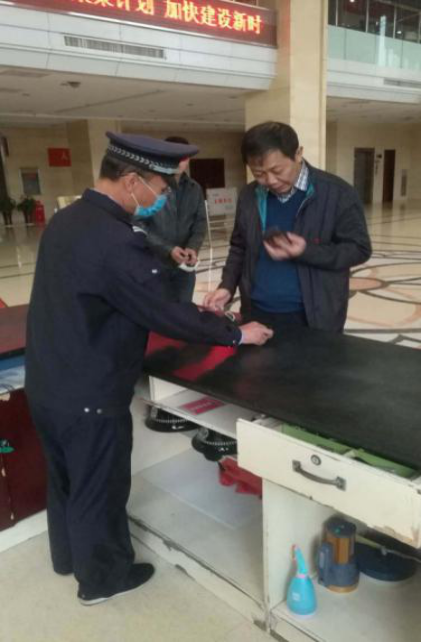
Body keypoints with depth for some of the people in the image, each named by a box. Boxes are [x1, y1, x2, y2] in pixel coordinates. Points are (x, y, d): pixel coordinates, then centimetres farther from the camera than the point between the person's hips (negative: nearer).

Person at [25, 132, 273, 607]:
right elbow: (165, 313, -23)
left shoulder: (66, 219, 3)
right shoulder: (115, 241, -28)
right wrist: (236, 334, -9)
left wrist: (194, 313, 10)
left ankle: (68, 555, 51)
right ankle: (101, 577, 39)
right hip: (88, 397, -9)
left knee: (66, 478, 27)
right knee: (99, 489, 14)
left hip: (47, 385, 9)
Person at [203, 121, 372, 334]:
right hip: (256, 314, 4)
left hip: (314, 318, -3)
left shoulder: (337, 193, -10)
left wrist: (306, 251, -22)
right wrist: (227, 286, -2)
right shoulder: (249, 196, 4)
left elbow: (358, 249, -8)